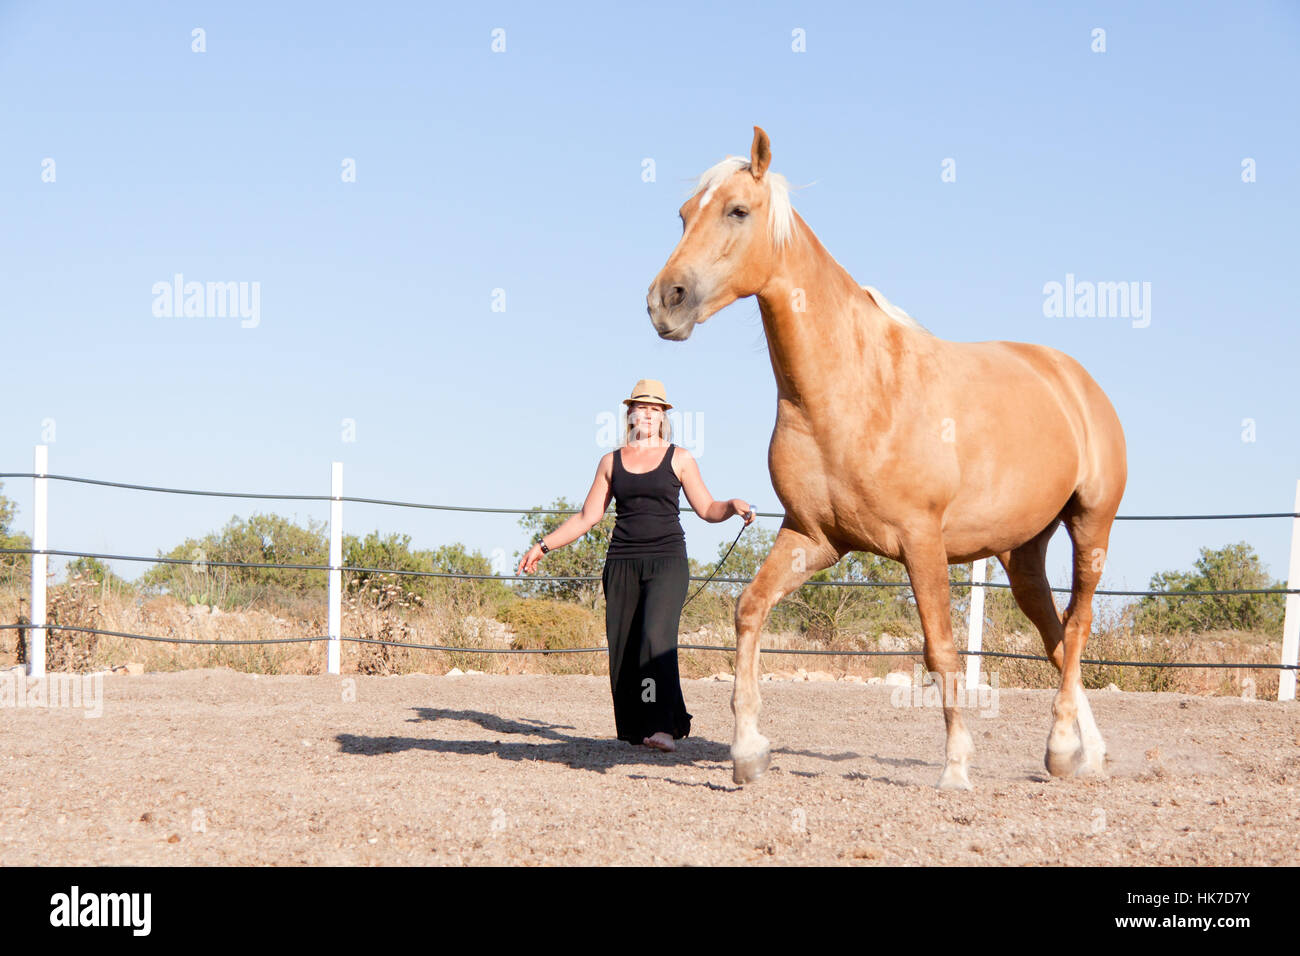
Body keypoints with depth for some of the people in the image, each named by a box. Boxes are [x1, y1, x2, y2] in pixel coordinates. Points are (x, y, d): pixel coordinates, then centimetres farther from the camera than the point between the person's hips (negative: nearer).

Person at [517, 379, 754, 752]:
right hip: (622, 563, 3)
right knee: (622, 646, -3)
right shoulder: (612, 461, 14)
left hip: (667, 561, -3)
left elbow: (708, 509, 9)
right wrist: (543, 545, 12)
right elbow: (587, 517, 16)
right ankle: (634, 729, 7)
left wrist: (734, 505, -12)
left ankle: (662, 728, -26)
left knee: (656, 636, -20)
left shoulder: (679, 459, 9)